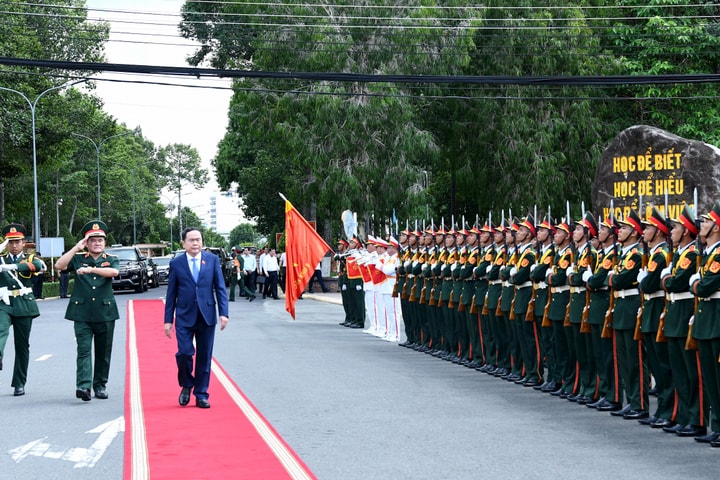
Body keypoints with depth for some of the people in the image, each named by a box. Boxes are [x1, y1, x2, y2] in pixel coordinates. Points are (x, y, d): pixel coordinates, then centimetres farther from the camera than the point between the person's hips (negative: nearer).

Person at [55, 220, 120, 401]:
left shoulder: (111, 259, 7)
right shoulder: (78, 258, 8)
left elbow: (114, 271, -16)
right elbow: (59, 265, -9)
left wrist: (91, 269, -27)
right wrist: (76, 248, -10)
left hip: (105, 313, 1)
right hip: (82, 313, -1)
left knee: (103, 352, 7)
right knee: (84, 350, -10)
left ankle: (100, 385, 18)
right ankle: (83, 386, -18)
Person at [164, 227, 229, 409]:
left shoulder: (212, 260, 4)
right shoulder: (176, 263, 2)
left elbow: (220, 288, 4)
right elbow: (171, 293, 5)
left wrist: (223, 313, -5)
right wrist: (168, 319, 2)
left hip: (207, 315, 1)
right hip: (184, 317, -1)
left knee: (204, 357, 5)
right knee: (184, 353, -11)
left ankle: (201, 394, 15)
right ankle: (186, 385, 16)